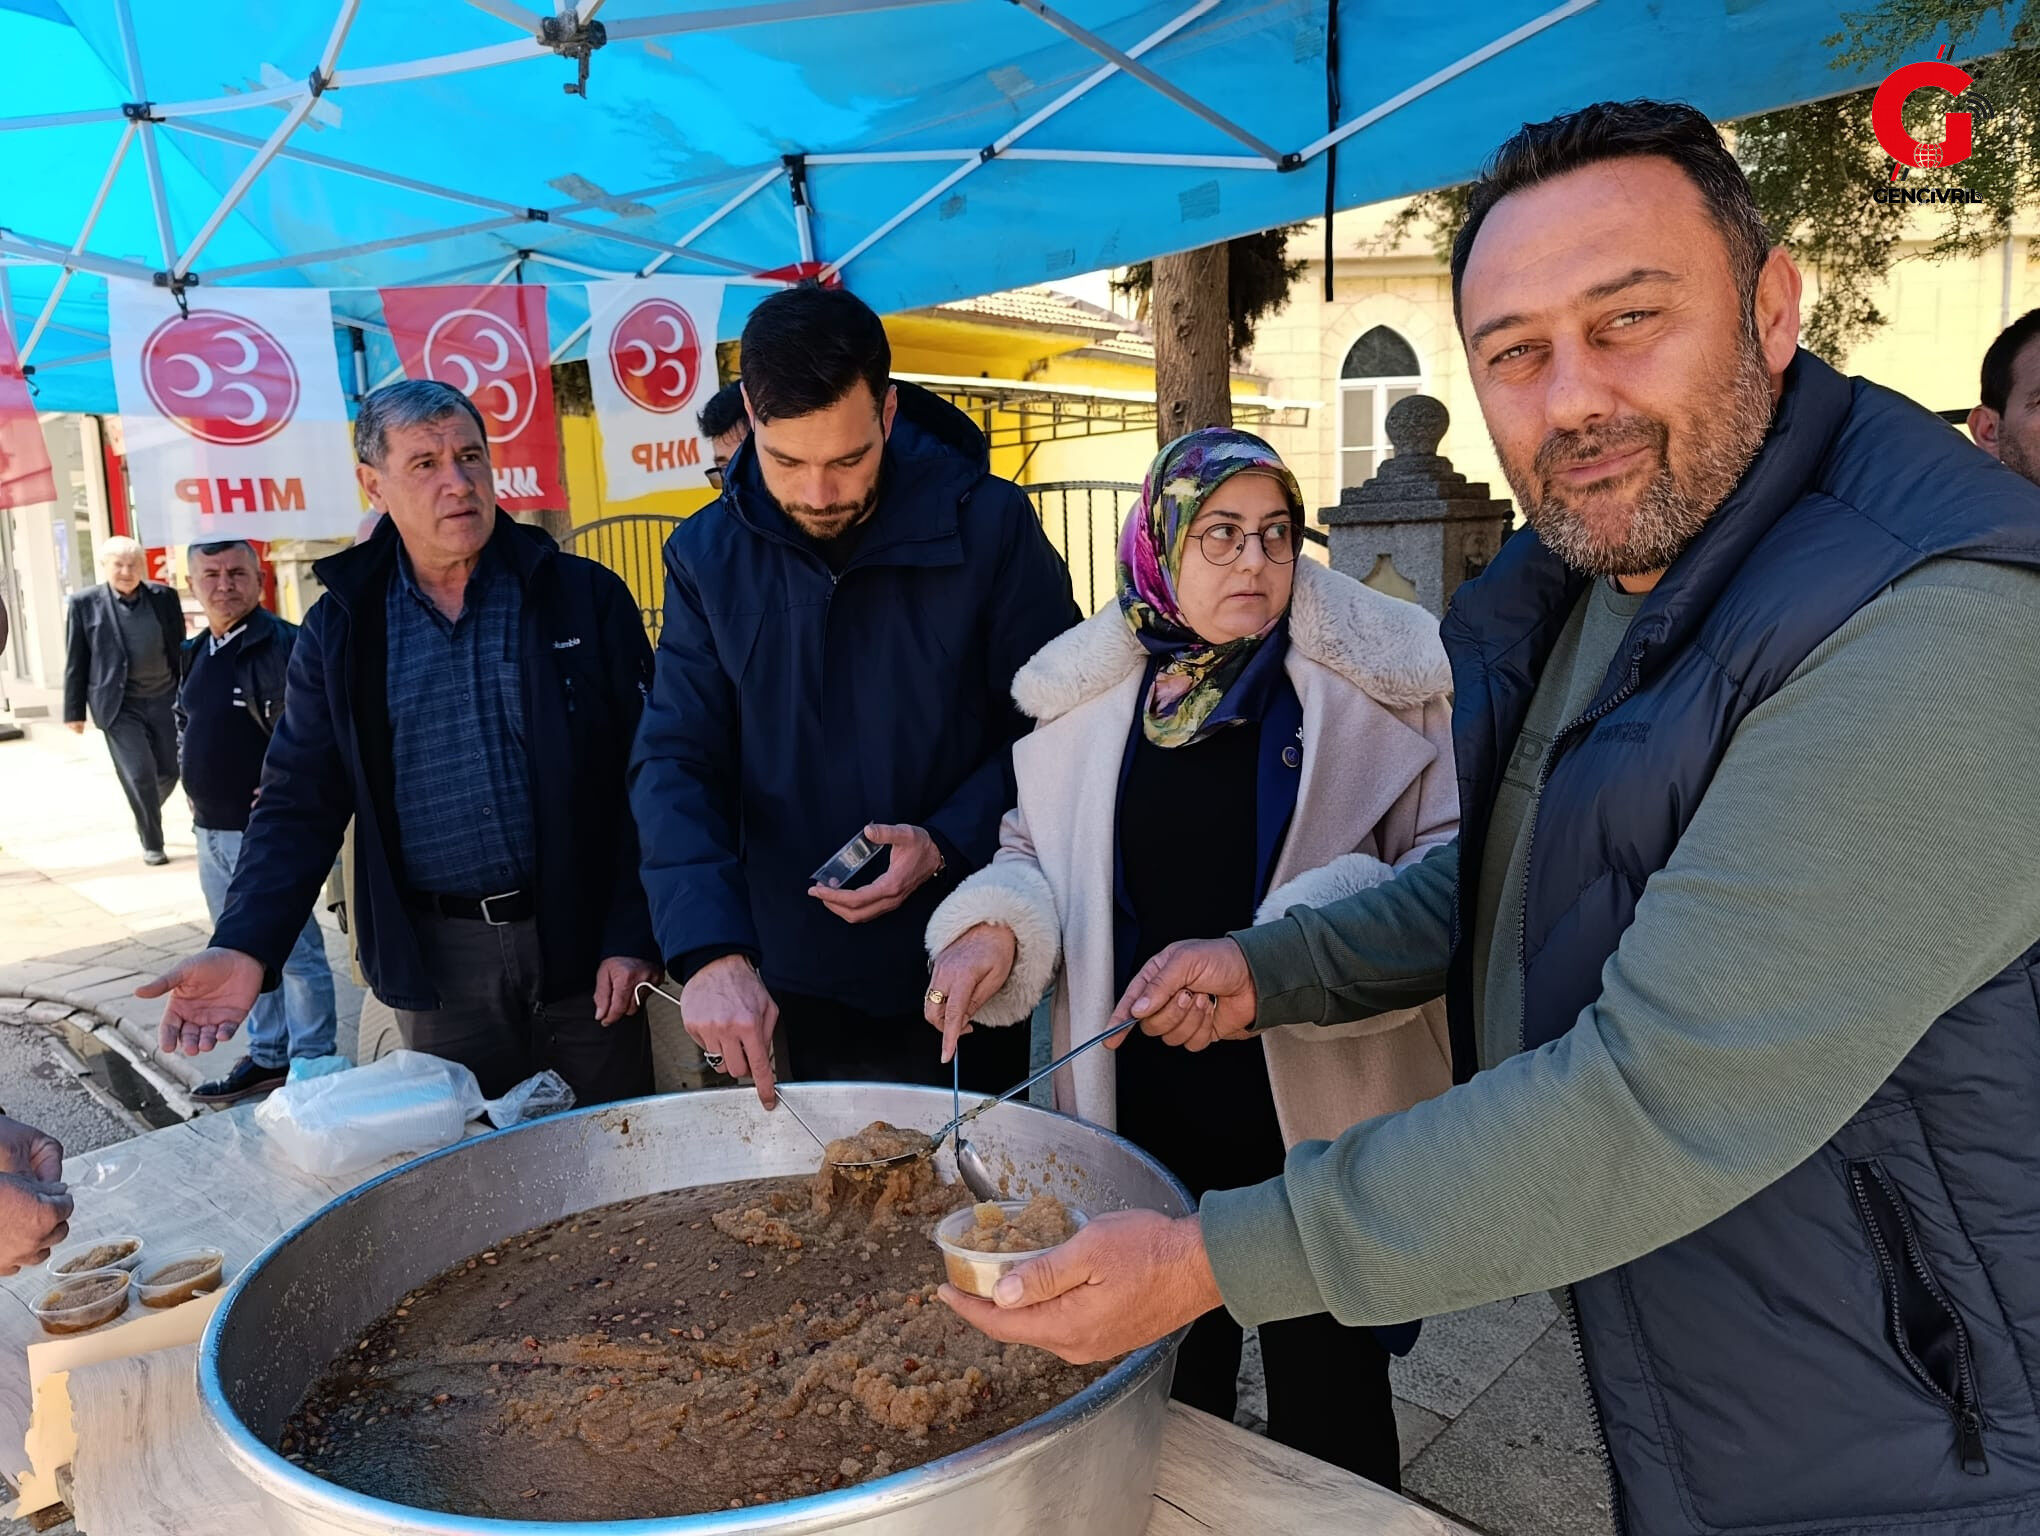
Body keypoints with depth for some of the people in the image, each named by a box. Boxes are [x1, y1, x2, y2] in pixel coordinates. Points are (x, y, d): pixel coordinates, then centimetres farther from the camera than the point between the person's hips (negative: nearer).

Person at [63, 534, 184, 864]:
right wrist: (74, 711, 0)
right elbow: (76, 662, 0)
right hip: (119, 705, -3)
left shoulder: (164, 597, 1)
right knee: (140, 775, -6)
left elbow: (180, 650, 7)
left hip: (165, 699, 3)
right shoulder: (84, 603, -3)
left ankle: (146, 817, 39)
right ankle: (152, 844, 11)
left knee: (170, 770, 9)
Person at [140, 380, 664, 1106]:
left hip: (580, 938, -1)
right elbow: (301, 801, 4)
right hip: (438, 959, 1)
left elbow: (643, 776, -3)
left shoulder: (585, 597, -2)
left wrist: (632, 934, -9)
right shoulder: (341, 627, 4)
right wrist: (245, 946, -11)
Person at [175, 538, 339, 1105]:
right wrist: (196, 795, 16)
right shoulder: (195, 653, 13)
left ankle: (312, 1068, 9)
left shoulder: (285, 645, -14)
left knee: (295, 952, -1)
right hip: (211, 831, 9)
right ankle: (268, 1057, 30)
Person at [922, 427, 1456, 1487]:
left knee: (1327, 1407, 16)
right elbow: (1036, 849, 13)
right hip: (1141, 1113, 3)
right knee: (1163, 1398, 20)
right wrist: (994, 926, -9)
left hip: (1318, 1114, -2)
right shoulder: (1088, 691, 2)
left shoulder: (1380, 675, -7)